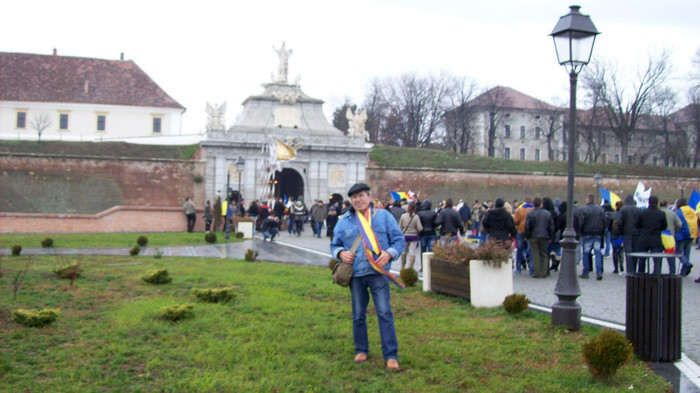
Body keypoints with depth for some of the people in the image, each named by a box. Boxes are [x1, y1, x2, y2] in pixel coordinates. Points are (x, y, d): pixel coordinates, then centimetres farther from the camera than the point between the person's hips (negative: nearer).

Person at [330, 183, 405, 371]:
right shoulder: (344, 221, 9)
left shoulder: (383, 216, 4)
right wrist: (341, 253, -6)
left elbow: (399, 240, 5)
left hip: (378, 272, -2)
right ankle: (361, 350, 28)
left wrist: (389, 253, -14)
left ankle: (391, 355, -2)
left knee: (384, 312, -7)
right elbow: (334, 245, 17)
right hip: (356, 274, 3)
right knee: (358, 315, 11)